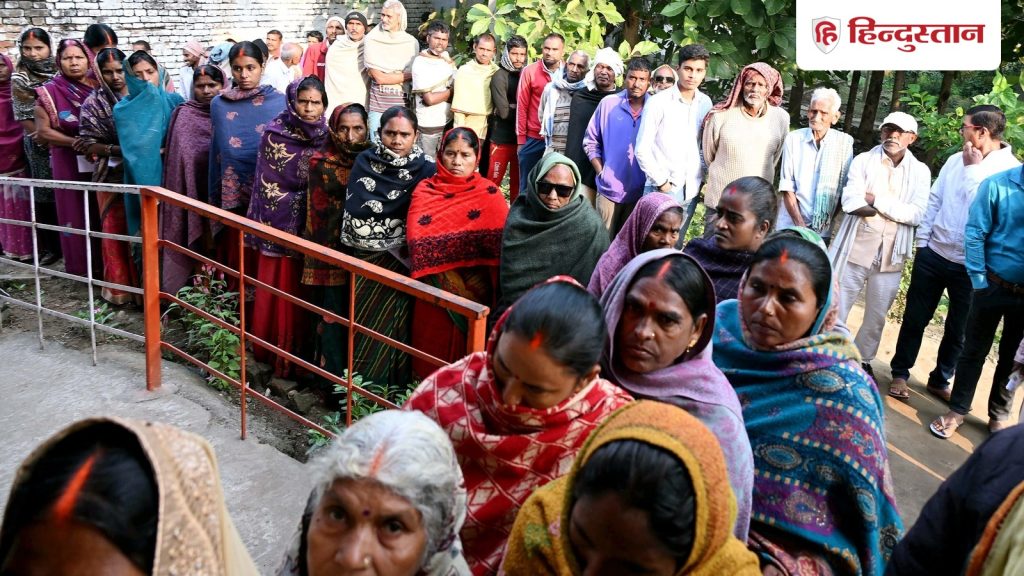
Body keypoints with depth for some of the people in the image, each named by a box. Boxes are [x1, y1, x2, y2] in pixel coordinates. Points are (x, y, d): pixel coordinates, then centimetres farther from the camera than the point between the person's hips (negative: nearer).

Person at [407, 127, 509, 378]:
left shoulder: (489, 195, -3)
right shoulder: (424, 190, 5)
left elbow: (502, 245, -11)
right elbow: (416, 236, -2)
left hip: (475, 291, -2)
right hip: (433, 291, 3)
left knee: (468, 353, 7)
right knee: (432, 352, 12)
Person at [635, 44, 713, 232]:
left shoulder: (705, 103, 6)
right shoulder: (658, 102, -6)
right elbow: (642, 149, -7)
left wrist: (702, 176, 4)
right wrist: (662, 182, -7)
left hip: (692, 190, 4)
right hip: (662, 189, -4)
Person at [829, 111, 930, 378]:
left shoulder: (920, 171, 3)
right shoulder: (863, 160, 0)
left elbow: (916, 215, -9)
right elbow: (850, 201, -14)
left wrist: (876, 200, -12)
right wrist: (896, 210, -14)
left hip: (891, 254, 2)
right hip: (856, 248, -1)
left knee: (877, 314, 13)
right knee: (836, 307, 5)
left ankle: (863, 360, 31)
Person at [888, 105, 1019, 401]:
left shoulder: (1011, 170, -12)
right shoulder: (956, 160, 4)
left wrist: (974, 169, -17)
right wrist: (922, 240, 5)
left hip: (971, 266, -3)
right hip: (933, 254, 3)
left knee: (958, 330, 10)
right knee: (915, 318, 10)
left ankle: (940, 380, 29)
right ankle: (900, 373, 24)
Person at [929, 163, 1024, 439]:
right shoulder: (998, 185, -11)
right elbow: (975, 234, -9)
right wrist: (979, 281, -10)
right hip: (995, 287, -2)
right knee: (975, 351, 11)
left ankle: (999, 414, 32)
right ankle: (958, 410, 24)